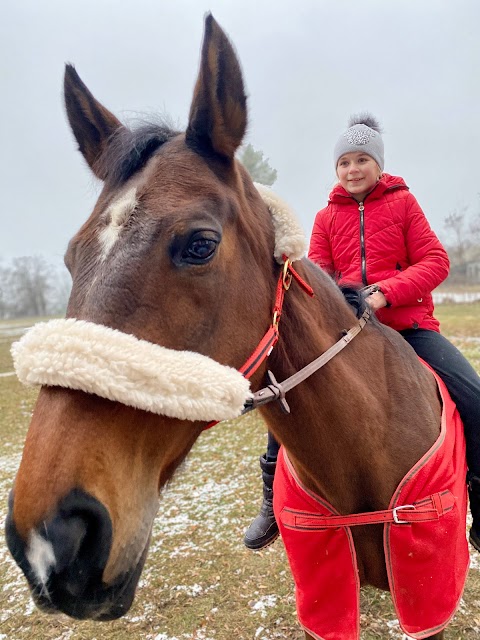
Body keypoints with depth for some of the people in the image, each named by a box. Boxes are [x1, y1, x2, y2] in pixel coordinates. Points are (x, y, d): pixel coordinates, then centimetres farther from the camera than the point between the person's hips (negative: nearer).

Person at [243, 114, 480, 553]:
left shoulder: (402, 203, 5)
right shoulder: (327, 217, 10)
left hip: (407, 323, -1)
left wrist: (385, 292, -19)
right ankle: (274, 499, 9)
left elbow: (435, 262, -3)